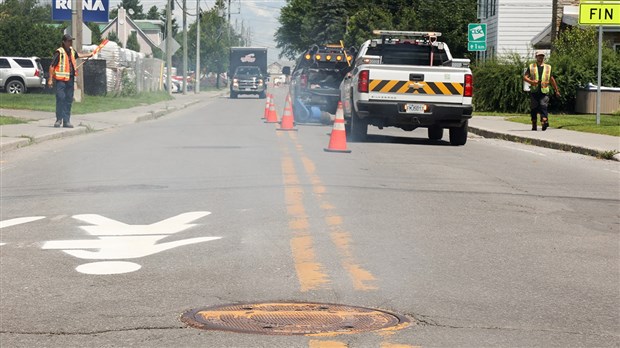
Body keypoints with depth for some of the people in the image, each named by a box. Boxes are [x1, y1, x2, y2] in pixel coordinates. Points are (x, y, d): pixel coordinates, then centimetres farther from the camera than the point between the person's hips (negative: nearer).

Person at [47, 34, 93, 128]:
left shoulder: (71, 50, 14)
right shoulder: (59, 52, -9)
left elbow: (78, 55, 40)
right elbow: (52, 66, -10)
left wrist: (89, 55, 52)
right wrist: (50, 79, -14)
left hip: (70, 79, 7)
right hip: (61, 79, -7)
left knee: (69, 100, 8)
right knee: (60, 98, -11)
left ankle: (66, 121, 12)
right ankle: (59, 119, -2)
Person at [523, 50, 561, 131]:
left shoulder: (548, 67, 14)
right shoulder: (531, 67, 11)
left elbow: (552, 80, 22)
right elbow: (525, 77, 4)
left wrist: (556, 90, 25)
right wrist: (531, 81, -16)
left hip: (544, 91, -1)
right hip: (534, 91, 1)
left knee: (543, 106, -17)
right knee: (533, 109, 4)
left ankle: (544, 121, -32)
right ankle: (534, 125, 13)